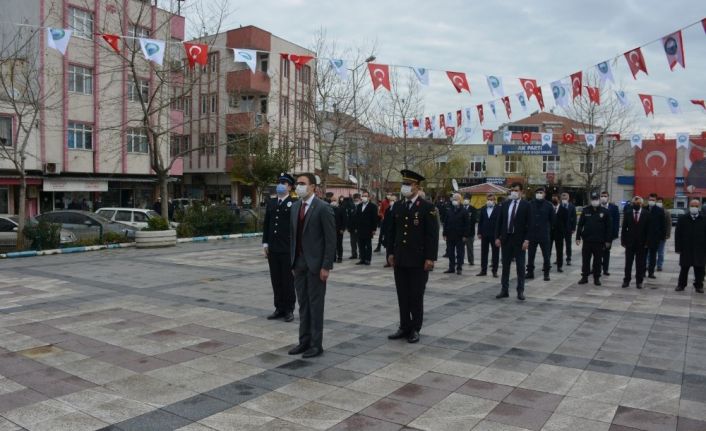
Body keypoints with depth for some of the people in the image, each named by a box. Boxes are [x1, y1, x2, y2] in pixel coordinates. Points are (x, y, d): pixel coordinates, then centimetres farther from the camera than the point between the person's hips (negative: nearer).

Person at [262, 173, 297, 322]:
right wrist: (265, 242, 7)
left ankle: (289, 309, 14)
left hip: (287, 248, -5)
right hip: (272, 248, 5)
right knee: (276, 279, 10)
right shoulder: (270, 203, 12)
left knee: (288, 280, 3)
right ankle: (279, 308, 20)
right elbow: (266, 224, 13)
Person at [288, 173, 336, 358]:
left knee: (315, 304, 2)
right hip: (298, 263, 6)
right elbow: (293, 235, 14)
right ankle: (304, 341, 22)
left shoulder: (323, 208, -11)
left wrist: (326, 266, -15)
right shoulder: (295, 207, 10)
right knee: (303, 304, 12)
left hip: (315, 264, -6)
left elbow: (330, 239, -12)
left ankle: (316, 344, 12)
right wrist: (292, 261, 11)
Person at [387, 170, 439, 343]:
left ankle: (415, 329, 15)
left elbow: (433, 235, -10)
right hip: (400, 259, 5)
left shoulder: (428, 207, -7)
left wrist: (430, 258, -14)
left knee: (416, 296, 4)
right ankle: (404, 327, 20)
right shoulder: (397, 206, 9)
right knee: (402, 296, 10)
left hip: (418, 260, -5)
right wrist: (391, 252, 7)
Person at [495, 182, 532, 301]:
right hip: (506, 238, 4)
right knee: (505, 265, 8)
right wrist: (497, 237, 1)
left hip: (519, 239, -3)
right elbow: (499, 222, 8)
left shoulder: (526, 205, -2)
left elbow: (529, 224, -6)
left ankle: (520, 291, 9)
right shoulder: (505, 204, 7)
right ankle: (504, 290, 15)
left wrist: (526, 240, -13)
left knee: (520, 266, 2)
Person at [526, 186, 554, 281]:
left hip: (544, 234, -1)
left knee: (546, 254, 4)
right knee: (531, 254, 8)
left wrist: (547, 228, 8)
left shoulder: (548, 205, -1)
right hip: (532, 233, 1)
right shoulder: (530, 204, -1)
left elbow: (552, 219, 7)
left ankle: (546, 273, 14)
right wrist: (528, 227, 4)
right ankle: (530, 272, 17)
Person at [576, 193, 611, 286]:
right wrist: (578, 237, -1)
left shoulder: (605, 212, 0)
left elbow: (608, 227, 1)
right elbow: (580, 224, 3)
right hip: (587, 240, 1)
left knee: (597, 261, 7)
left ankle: (597, 278, 16)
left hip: (599, 241, -1)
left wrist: (607, 240, -1)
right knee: (585, 260, 6)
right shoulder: (585, 210, 3)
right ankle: (584, 277, 15)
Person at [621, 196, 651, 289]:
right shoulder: (627, 213, 2)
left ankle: (639, 281, 12)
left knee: (640, 264, 5)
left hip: (641, 243, -1)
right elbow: (624, 228, 3)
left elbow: (648, 229, -1)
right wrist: (623, 240, -1)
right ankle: (626, 280, 11)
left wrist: (646, 242, -6)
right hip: (629, 242, 1)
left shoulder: (646, 214, -1)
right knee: (628, 263, 5)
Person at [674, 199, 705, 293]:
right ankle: (681, 285, 18)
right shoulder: (682, 219, 2)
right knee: (684, 268, 8)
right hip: (686, 249, 0)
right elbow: (677, 234, 2)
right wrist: (678, 248, -3)